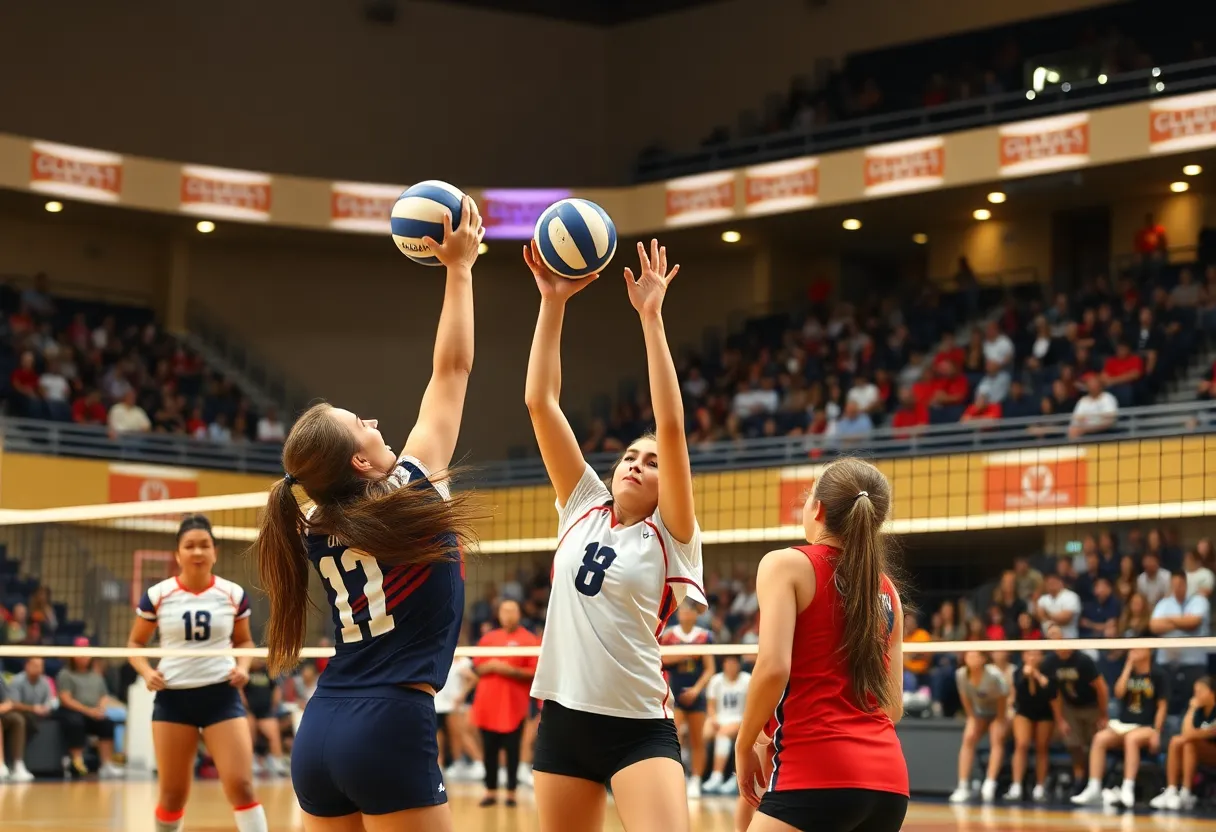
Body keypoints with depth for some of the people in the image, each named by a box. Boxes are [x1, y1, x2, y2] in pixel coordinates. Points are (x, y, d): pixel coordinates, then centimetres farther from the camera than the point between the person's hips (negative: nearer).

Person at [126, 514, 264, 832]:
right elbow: (135, 643, 9)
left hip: (221, 694, 0)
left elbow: (244, 641, 16)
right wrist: (147, 672, -10)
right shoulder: (157, 595, -2)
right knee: (172, 793, 5)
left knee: (241, 786, -12)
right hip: (173, 697, 0)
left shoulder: (233, 594, 1)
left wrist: (243, 667, -4)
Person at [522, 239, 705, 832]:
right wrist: (552, 302, -1)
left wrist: (651, 318, -16)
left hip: (639, 729, -4)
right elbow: (540, 402, 5)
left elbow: (670, 426, -14)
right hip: (563, 717, 5)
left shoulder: (671, 537, -1)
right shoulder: (582, 509, 10)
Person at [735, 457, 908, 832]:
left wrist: (745, 747, 0)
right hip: (889, 781, 7)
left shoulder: (788, 564, 0)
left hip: (818, 776, -7)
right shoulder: (886, 590, 17)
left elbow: (773, 668, -14)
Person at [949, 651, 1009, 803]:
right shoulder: (961, 674, -21)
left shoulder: (994, 675, -33)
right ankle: (963, 787, -17)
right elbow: (965, 697, -6)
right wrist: (971, 717, -6)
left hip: (998, 712, -3)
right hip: (979, 712, 3)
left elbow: (1002, 699, -21)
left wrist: (1000, 720, -15)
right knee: (968, 738, -15)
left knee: (997, 739, -23)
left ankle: (990, 784, -30)